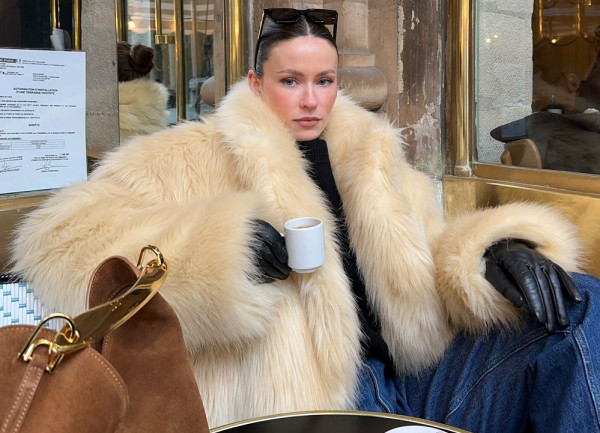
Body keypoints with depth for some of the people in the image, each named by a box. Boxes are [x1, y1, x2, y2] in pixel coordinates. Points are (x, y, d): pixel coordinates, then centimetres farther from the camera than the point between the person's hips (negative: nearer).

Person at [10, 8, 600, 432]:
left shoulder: (369, 155, 19)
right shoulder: (197, 156, 4)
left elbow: (428, 253, 17)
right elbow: (59, 240, -4)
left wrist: (496, 249, -9)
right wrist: (221, 249, -19)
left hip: (422, 377, 7)